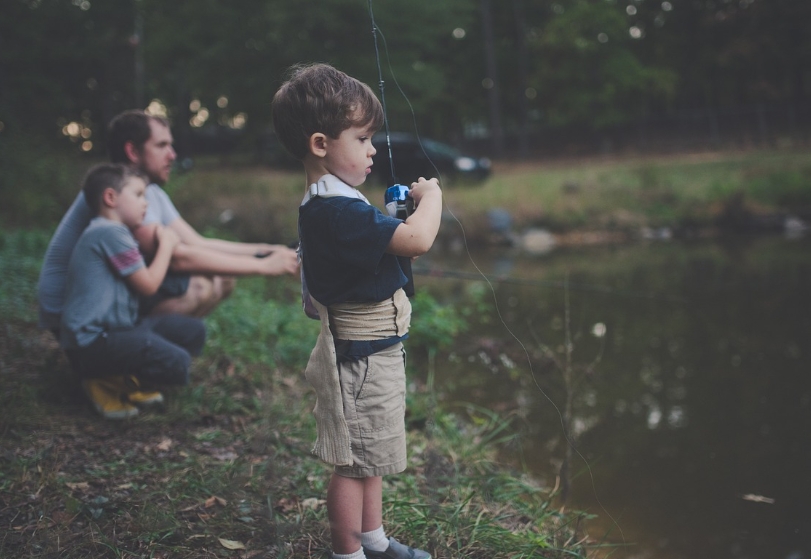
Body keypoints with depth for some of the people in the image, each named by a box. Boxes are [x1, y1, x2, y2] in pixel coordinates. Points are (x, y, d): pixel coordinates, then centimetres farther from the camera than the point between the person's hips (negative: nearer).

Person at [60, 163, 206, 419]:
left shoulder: (112, 232, 19)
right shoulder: (110, 233, -15)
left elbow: (143, 280, 20)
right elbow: (148, 284, -13)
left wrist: (165, 242, 11)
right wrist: (166, 245, 1)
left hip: (117, 327, 11)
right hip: (93, 340, -11)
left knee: (194, 331, 8)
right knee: (176, 363, -25)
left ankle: (131, 381, 6)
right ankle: (106, 382, -3)